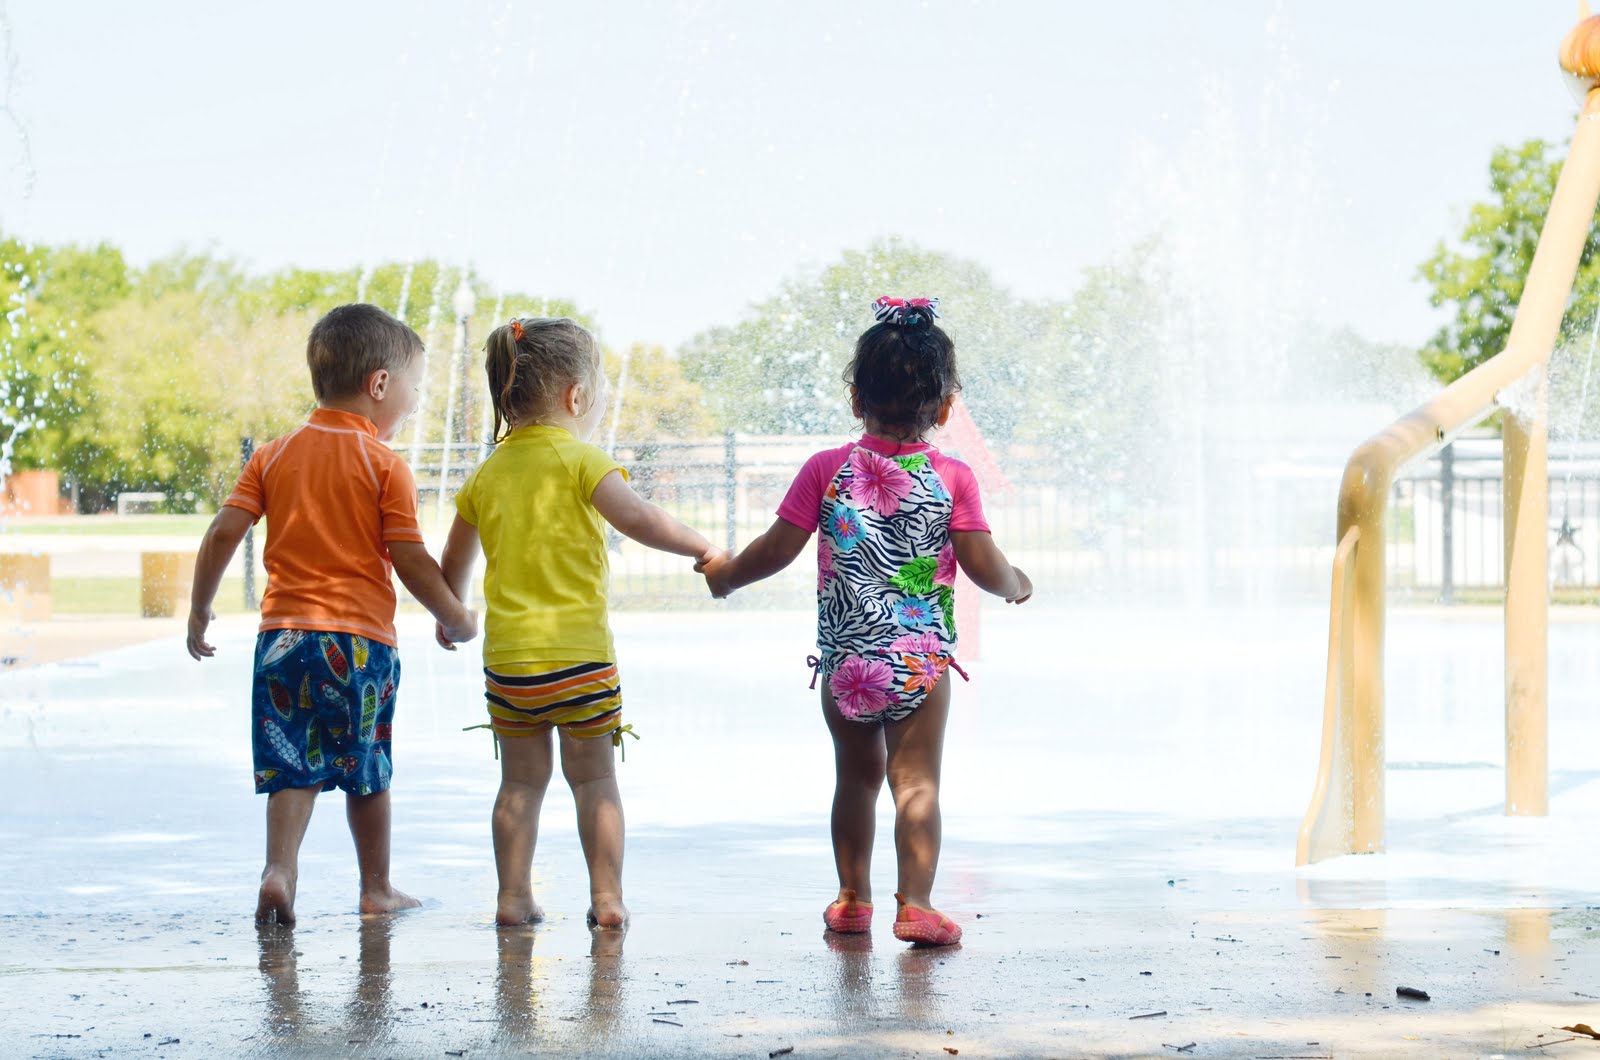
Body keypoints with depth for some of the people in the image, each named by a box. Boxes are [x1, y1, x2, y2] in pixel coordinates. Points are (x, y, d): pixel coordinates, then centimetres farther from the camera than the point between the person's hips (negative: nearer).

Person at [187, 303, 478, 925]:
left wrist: (199, 611, 12)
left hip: (283, 634, 3)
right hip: (361, 639, -3)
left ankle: (280, 868, -17)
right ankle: (376, 888, 23)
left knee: (292, 766, 4)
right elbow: (410, 559, -8)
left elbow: (224, 532, 2)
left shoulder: (274, 455, 7)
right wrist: (455, 618, 6)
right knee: (368, 770, 11)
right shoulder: (385, 464, -5)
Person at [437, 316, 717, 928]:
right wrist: (702, 550, -10)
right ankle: (607, 897, 5)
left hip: (507, 654, 4)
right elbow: (636, 519, -20)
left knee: (522, 780, 10)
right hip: (579, 652, -4)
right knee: (593, 776, 5)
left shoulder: (488, 472, 10)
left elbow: (453, 562, 19)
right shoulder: (579, 458, -7)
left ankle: (513, 897, 10)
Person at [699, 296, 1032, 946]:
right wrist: (1016, 583, 16)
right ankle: (916, 903, -11)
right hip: (922, 660, -2)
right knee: (917, 780, -2)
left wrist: (726, 572, 17)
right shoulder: (952, 478, -5)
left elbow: (777, 550, 0)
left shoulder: (827, 470, -2)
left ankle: (853, 898, 24)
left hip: (844, 662, 2)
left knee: (856, 775, 17)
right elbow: (983, 566, -6)